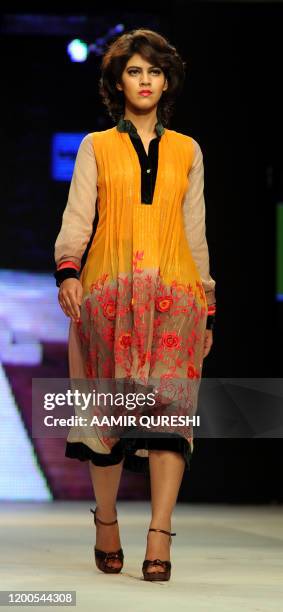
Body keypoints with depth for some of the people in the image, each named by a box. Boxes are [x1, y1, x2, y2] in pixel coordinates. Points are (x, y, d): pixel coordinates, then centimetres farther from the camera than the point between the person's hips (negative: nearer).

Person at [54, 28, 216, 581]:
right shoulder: (96, 148, 11)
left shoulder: (187, 152, 16)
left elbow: (196, 233, 17)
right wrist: (67, 272, -16)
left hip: (174, 295, 1)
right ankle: (106, 524, 16)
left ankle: (159, 541, -18)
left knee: (170, 408, -12)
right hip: (109, 291, -1)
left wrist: (208, 306, 13)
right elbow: (76, 220, 2)